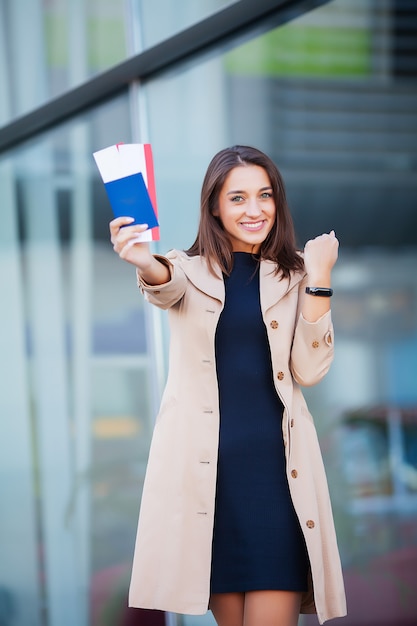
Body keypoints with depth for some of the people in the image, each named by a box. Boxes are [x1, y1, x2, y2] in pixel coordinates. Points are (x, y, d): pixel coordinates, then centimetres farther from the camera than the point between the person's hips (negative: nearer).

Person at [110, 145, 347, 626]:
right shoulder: (191, 270, 6)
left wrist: (319, 278, -6)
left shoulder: (292, 276, 10)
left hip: (276, 460, 0)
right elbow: (167, 285, -20)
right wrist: (145, 265, -44)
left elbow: (308, 369, -1)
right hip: (203, 460, 0)